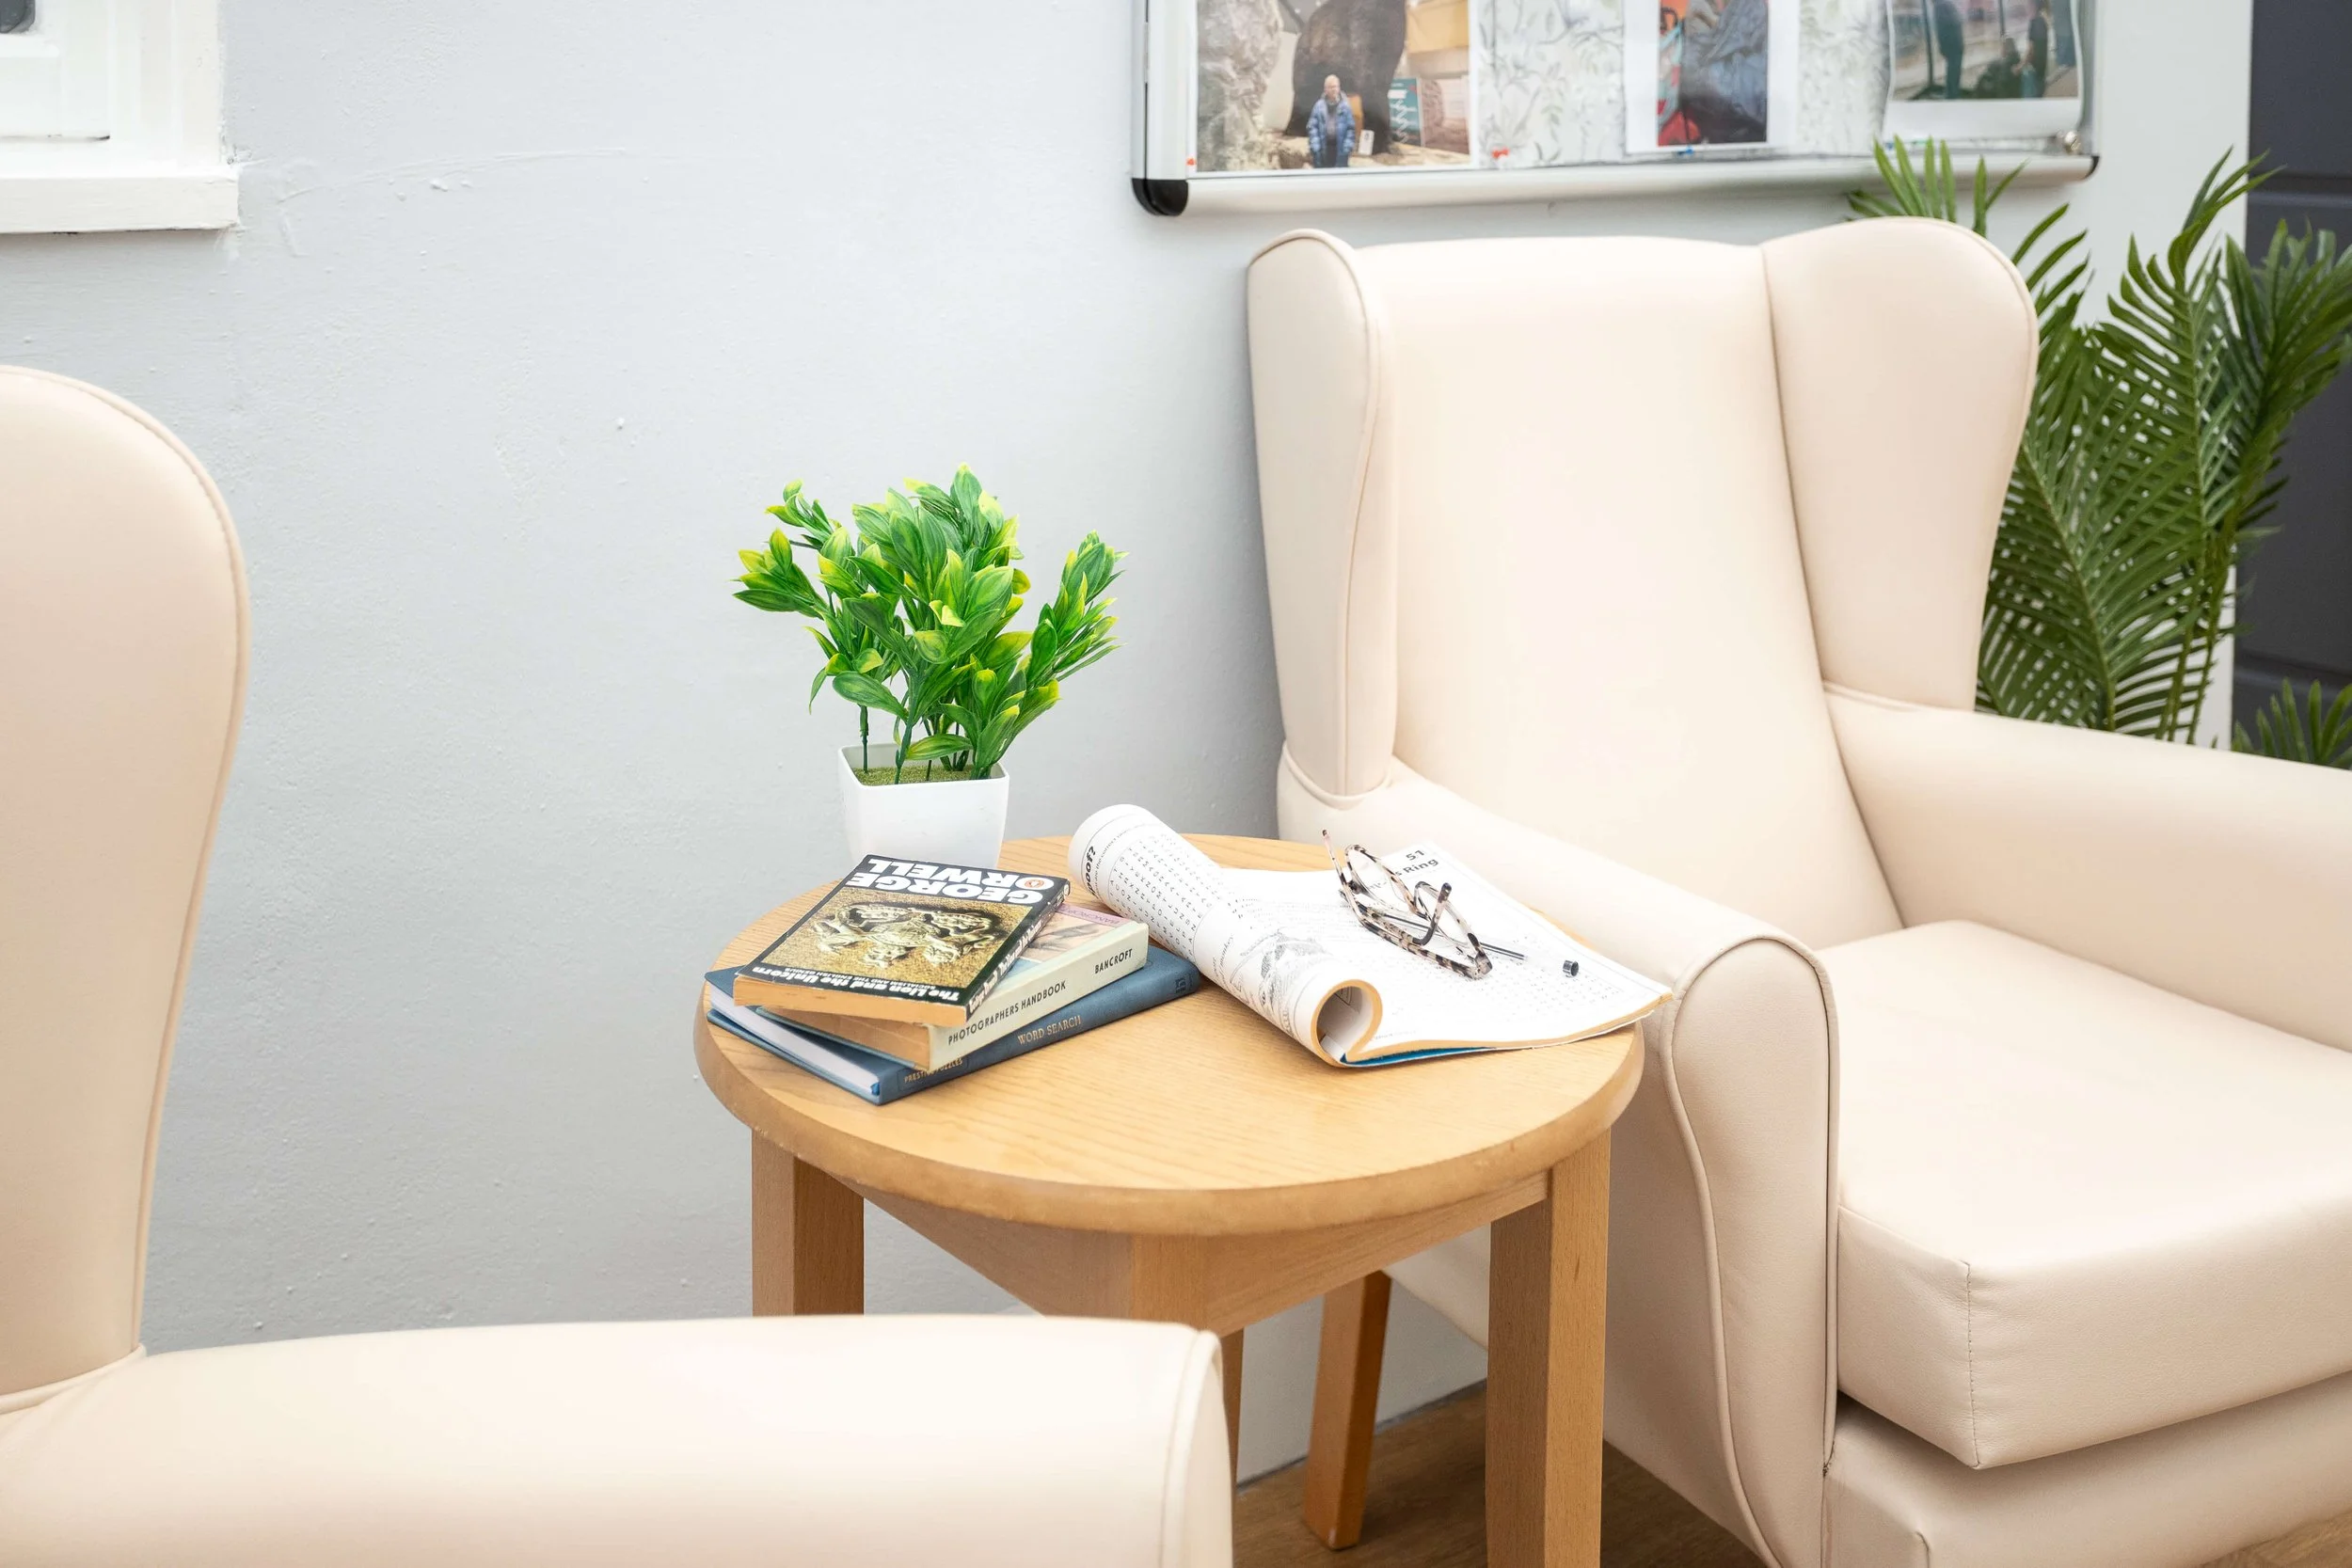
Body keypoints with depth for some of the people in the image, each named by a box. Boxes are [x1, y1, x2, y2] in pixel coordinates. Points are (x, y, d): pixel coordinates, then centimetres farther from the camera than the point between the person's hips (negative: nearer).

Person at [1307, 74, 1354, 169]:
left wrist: (1348, 146, -8)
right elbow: (1312, 127, 0)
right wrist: (1315, 147, -9)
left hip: (1340, 148, 0)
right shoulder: (1319, 106, 0)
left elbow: (1351, 128, 0)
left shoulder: (1345, 106, 0)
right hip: (1323, 148, 0)